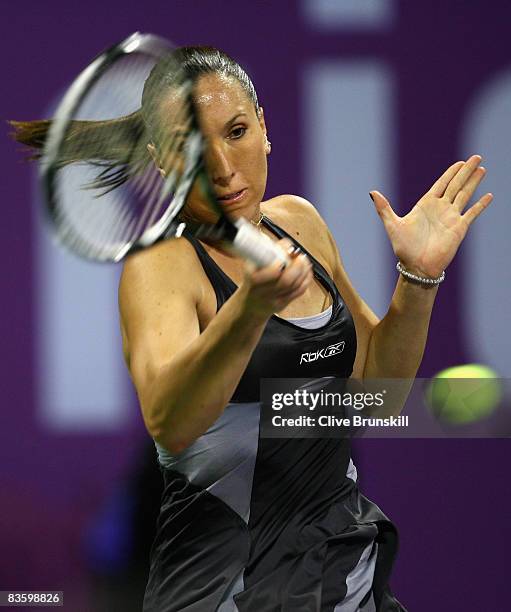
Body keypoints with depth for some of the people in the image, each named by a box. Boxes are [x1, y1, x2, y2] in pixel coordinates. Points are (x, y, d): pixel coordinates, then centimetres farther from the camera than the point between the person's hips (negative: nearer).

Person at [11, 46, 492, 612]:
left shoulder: (297, 221, 6)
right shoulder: (161, 262, -15)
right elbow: (169, 425, -34)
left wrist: (419, 276, -5)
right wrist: (252, 304, -50)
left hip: (351, 563, 6)